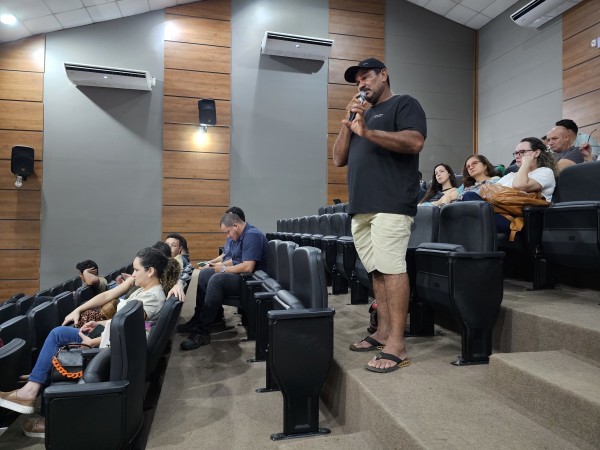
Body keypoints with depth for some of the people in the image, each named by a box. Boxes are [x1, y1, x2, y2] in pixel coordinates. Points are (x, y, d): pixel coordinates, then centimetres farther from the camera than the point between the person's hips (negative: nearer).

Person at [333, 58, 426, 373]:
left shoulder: (404, 104, 7)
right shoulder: (361, 114, 27)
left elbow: (415, 142, -12)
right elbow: (339, 159, 19)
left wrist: (367, 131, -18)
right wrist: (347, 123, 6)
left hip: (391, 204, -7)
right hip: (360, 207, 7)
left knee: (392, 269, -11)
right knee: (377, 271, 8)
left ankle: (397, 346, -9)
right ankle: (383, 332, 16)